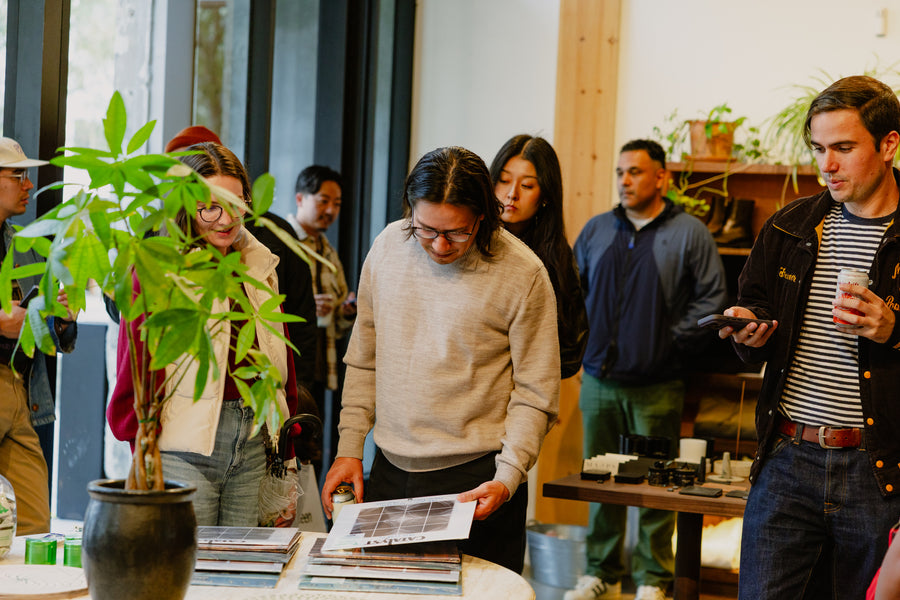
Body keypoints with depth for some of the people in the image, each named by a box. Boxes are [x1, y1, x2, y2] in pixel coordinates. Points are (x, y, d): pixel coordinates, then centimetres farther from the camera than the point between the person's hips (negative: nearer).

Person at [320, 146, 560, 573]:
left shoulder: (523, 274, -10)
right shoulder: (388, 248, 2)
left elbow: (535, 394, -6)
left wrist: (507, 478, -16)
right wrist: (349, 448, 7)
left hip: (476, 480, -4)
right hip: (390, 473, 4)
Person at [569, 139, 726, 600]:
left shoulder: (689, 234, -1)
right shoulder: (596, 230, 10)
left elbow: (712, 297, -3)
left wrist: (674, 341, -9)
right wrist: (586, 338, 5)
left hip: (657, 386, -4)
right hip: (599, 380, 4)